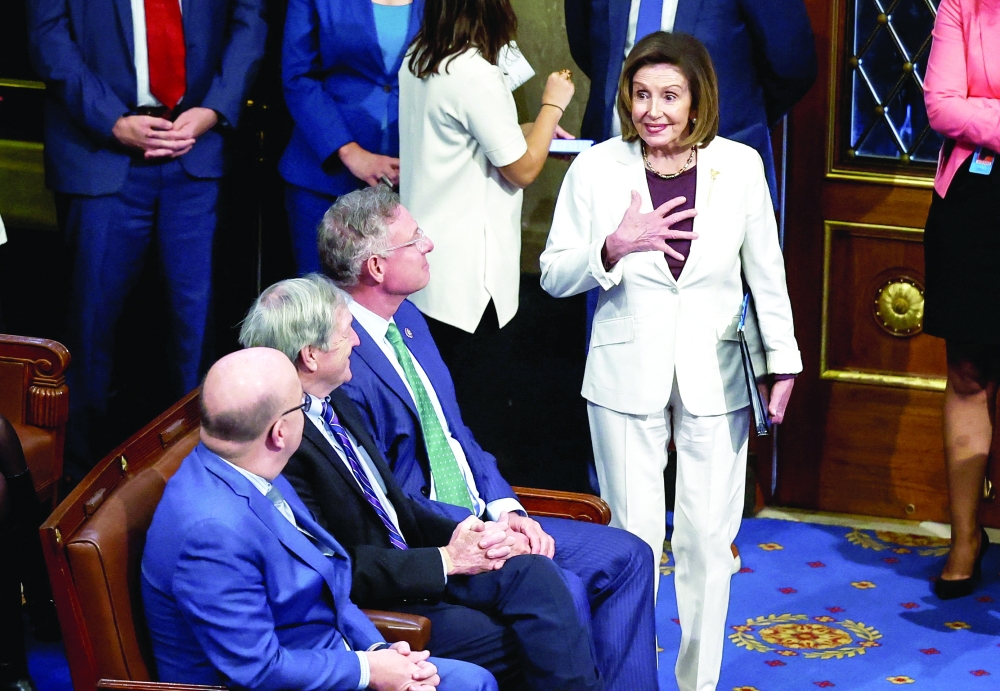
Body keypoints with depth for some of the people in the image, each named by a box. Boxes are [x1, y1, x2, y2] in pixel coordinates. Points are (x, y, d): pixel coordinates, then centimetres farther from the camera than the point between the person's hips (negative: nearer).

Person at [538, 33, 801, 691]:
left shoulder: (740, 166, -2)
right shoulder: (596, 168, -4)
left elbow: (766, 273, 8)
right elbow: (555, 276, 0)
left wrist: (783, 363, 8)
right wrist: (615, 247, -18)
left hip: (716, 377, 1)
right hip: (627, 375, -1)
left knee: (708, 538, 5)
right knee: (633, 537, 1)